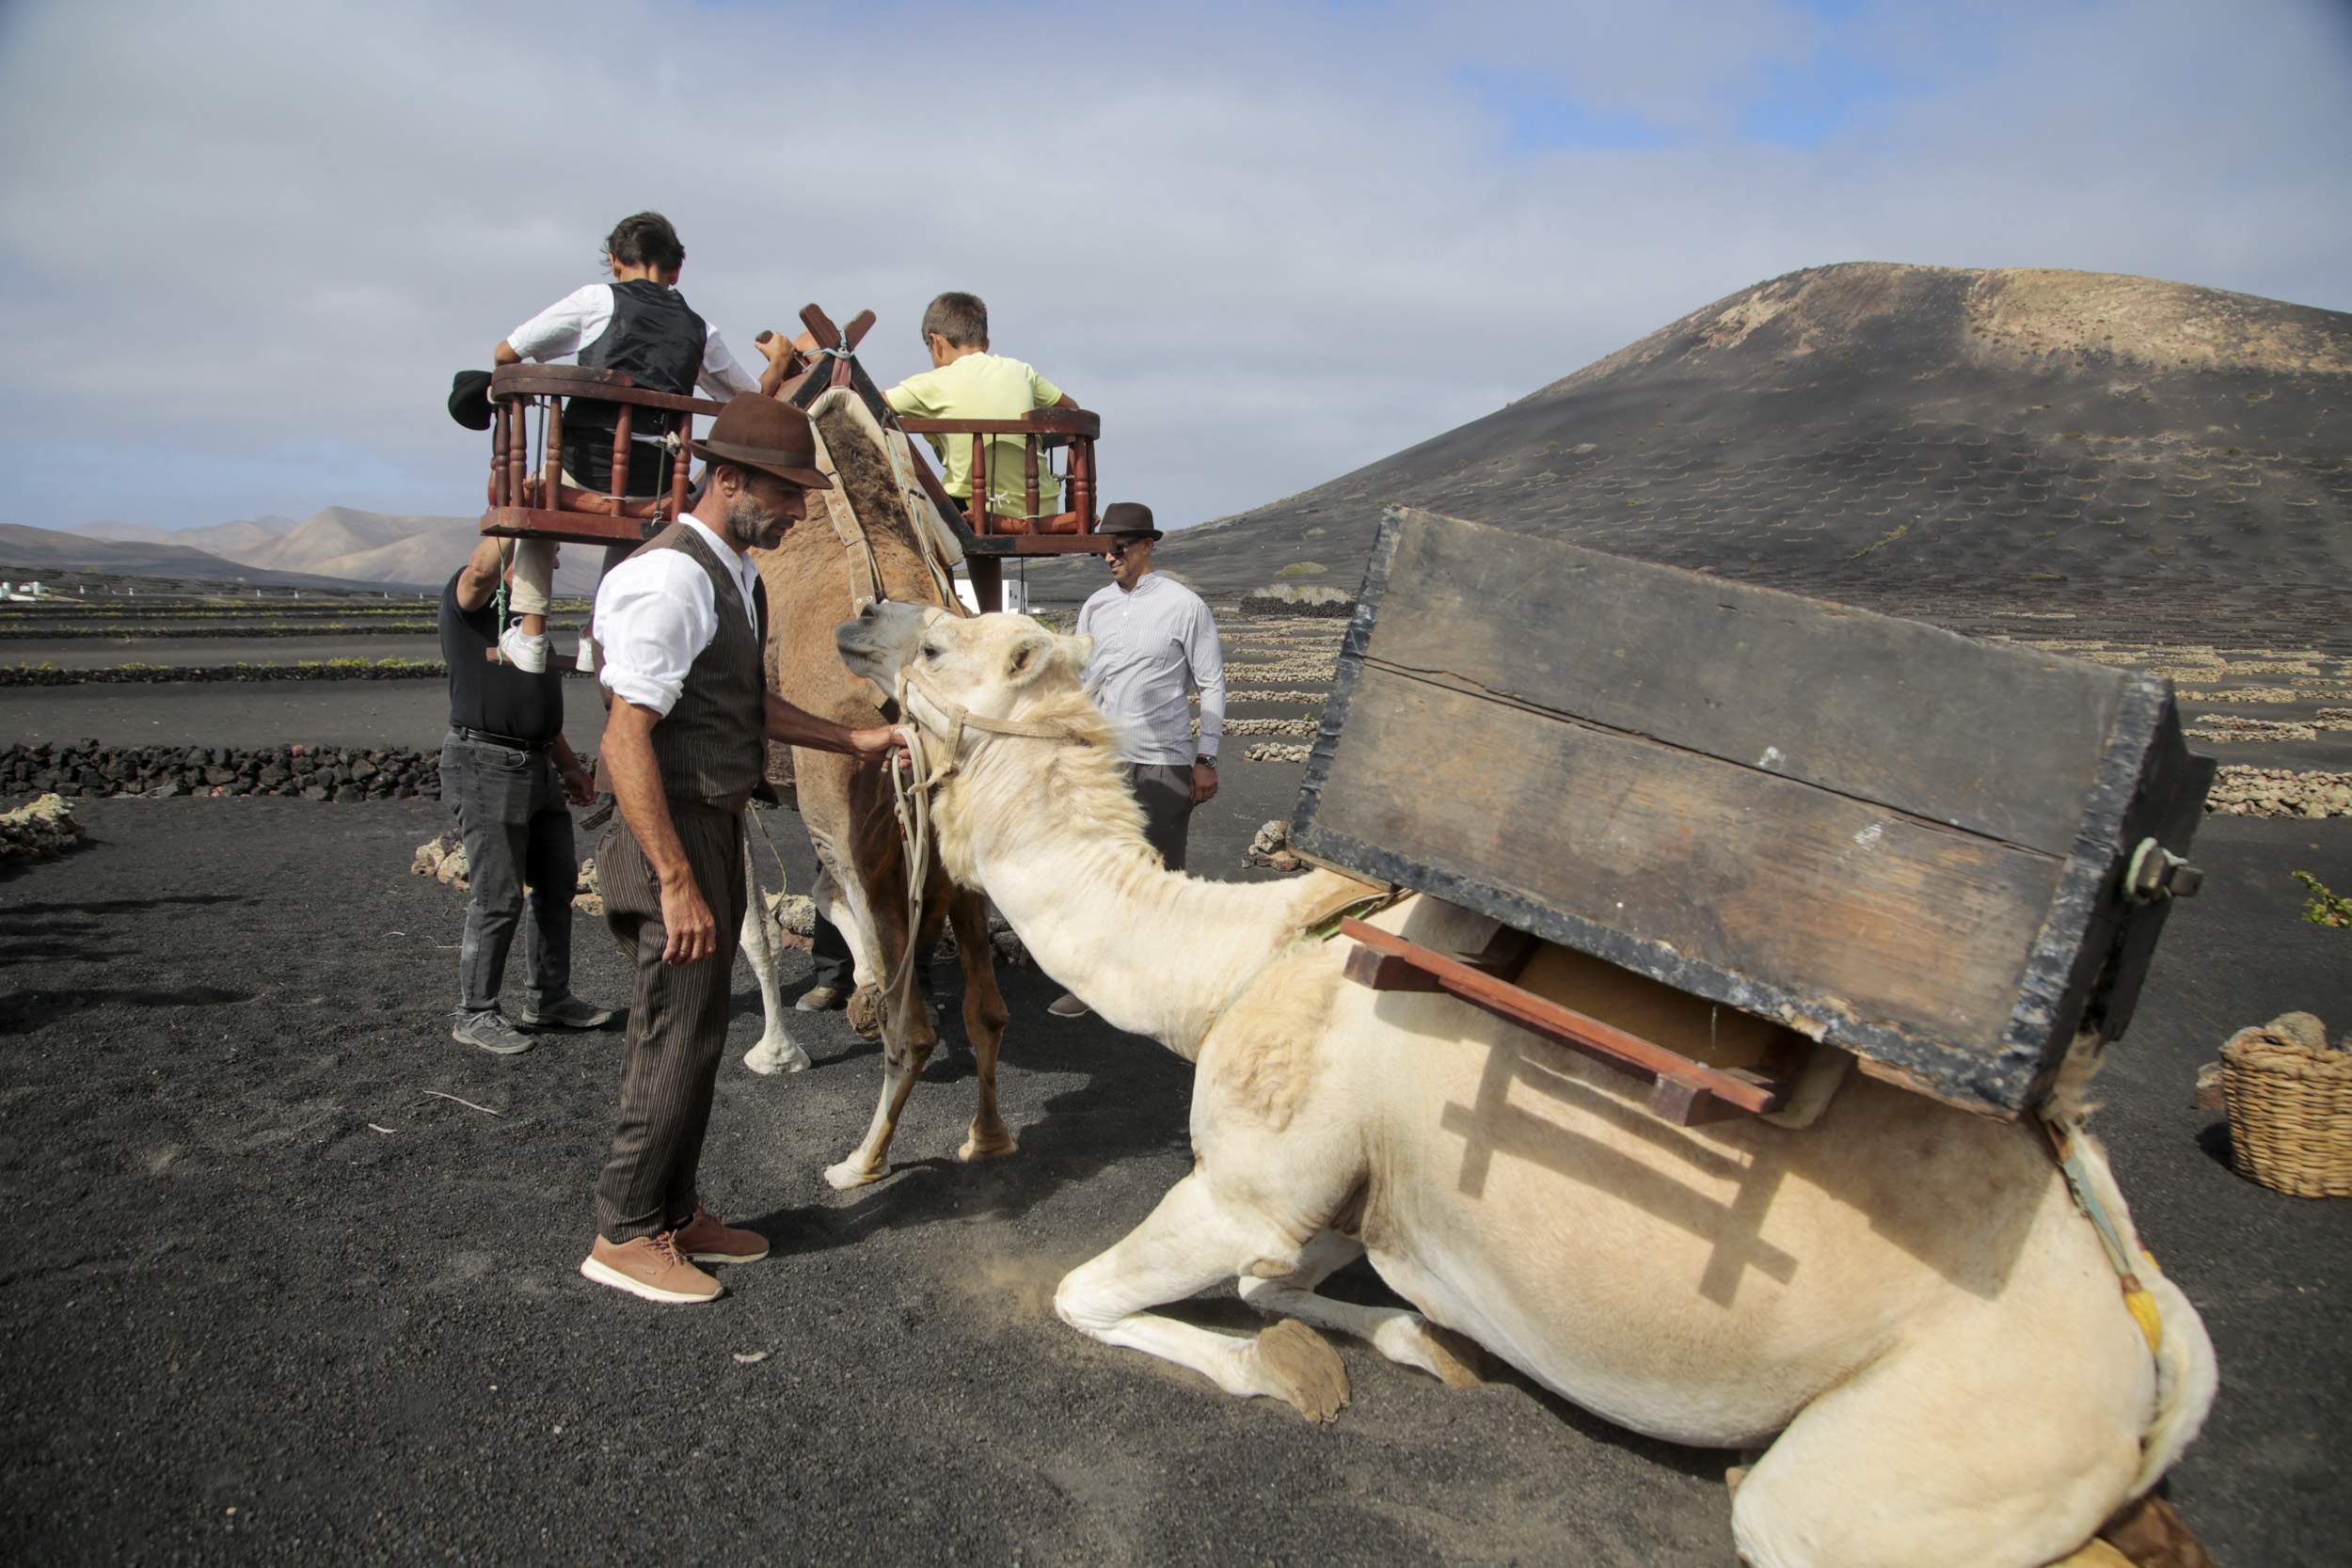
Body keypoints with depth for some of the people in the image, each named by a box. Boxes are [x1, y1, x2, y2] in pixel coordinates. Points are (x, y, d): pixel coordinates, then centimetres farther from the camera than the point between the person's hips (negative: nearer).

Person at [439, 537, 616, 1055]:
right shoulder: (467, 599, -7)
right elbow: (482, 568, -34)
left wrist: (568, 764, 23)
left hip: (537, 767, 9)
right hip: (485, 764, -9)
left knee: (557, 885, 13)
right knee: (497, 899, -4)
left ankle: (548, 999, 27)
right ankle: (475, 1015, 10)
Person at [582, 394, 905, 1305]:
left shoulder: (734, 577, 12)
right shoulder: (670, 579, -19)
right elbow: (626, 740, -23)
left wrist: (851, 741, 19)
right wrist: (678, 881, -24)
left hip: (718, 830, 10)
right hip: (672, 835, -10)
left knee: (695, 1033, 17)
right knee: (678, 1038, -1)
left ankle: (674, 1214, 30)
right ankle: (623, 1236, 15)